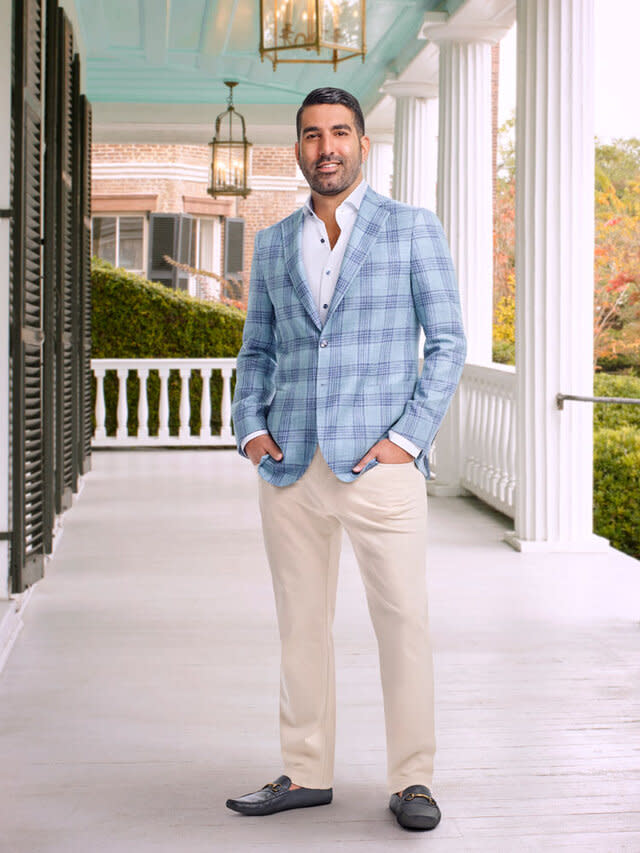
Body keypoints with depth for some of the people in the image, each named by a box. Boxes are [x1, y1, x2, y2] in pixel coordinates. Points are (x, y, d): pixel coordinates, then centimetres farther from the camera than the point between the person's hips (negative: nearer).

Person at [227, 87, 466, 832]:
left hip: (378, 463, -4)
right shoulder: (274, 244, 13)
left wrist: (409, 437, -11)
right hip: (291, 465, 4)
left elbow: (446, 343, -1)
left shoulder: (412, 229, 2)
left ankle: (410, 782, 9)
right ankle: (306, 775, 20)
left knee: (403, 622, -2)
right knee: (301, 625, 9)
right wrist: (249, 429, 1)